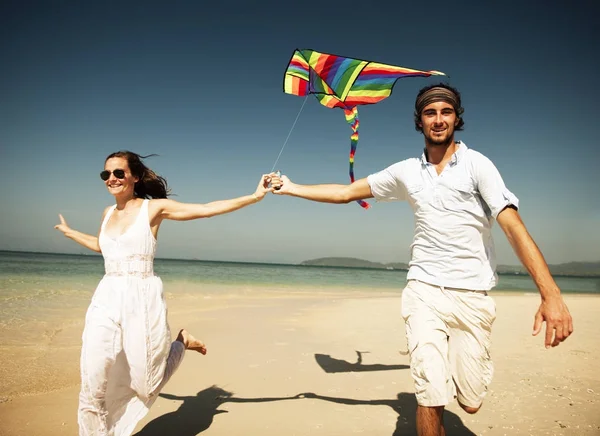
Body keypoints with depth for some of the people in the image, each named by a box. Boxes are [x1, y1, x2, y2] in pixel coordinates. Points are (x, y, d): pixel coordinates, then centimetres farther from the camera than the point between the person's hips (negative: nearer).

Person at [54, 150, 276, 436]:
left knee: (146, 383, 7)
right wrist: (68, 232, 45)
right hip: (106, 299, 5)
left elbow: (207, 209, -6)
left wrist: (255, 196, -10)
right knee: (93, 386, 1)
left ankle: (181, 343, 33)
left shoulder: (153, 207, -4)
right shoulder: (108, 213, 12)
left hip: (142, 299, -4)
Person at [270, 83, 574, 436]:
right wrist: (291, 188, 12)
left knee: (470, 402, 8)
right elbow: (346, 193, 14)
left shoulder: (477, 164, -3)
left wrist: (551, 294, -25)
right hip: (424, 291, 1)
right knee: (431, 401, -8)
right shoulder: (407, 172, 7)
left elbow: (513, 224, -14)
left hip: (473, 295, -1)